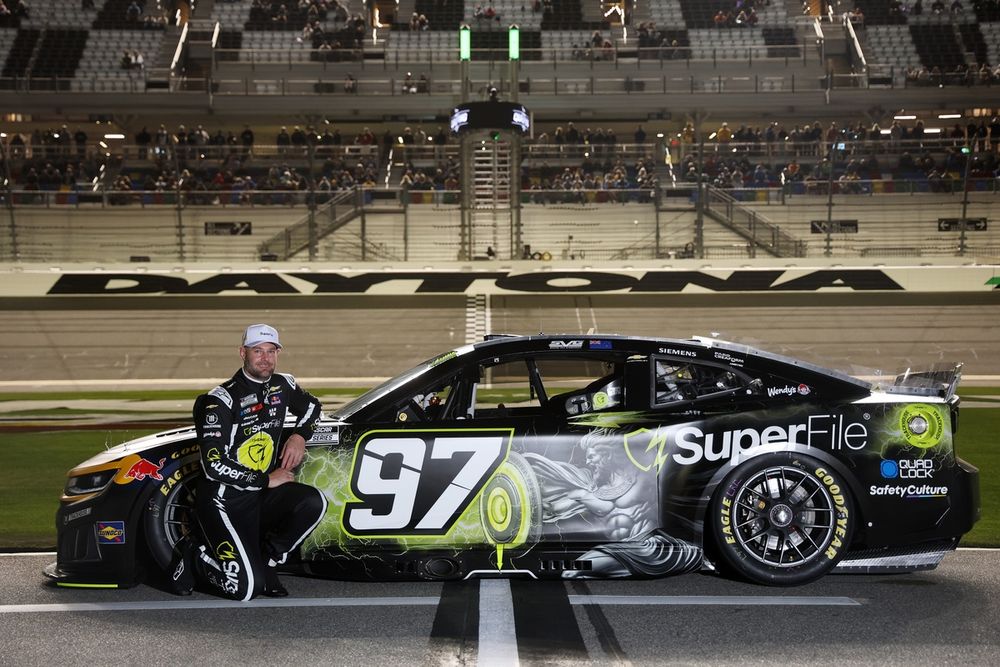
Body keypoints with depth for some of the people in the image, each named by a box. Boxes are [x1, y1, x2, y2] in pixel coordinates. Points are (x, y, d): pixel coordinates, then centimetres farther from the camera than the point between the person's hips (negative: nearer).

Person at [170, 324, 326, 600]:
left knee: (315, 502, -23)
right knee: (246, 588, -18)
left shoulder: (282, 385, 6)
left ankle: (265, 560, -2)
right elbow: (213, 465, -20)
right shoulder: (221, 400, -15)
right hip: (224, 500, -6)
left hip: (262, 493, 7)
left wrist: (299, 434, 7)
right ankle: (192, 556, 11)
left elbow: (312, 406, 29)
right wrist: (266, 480, -14)